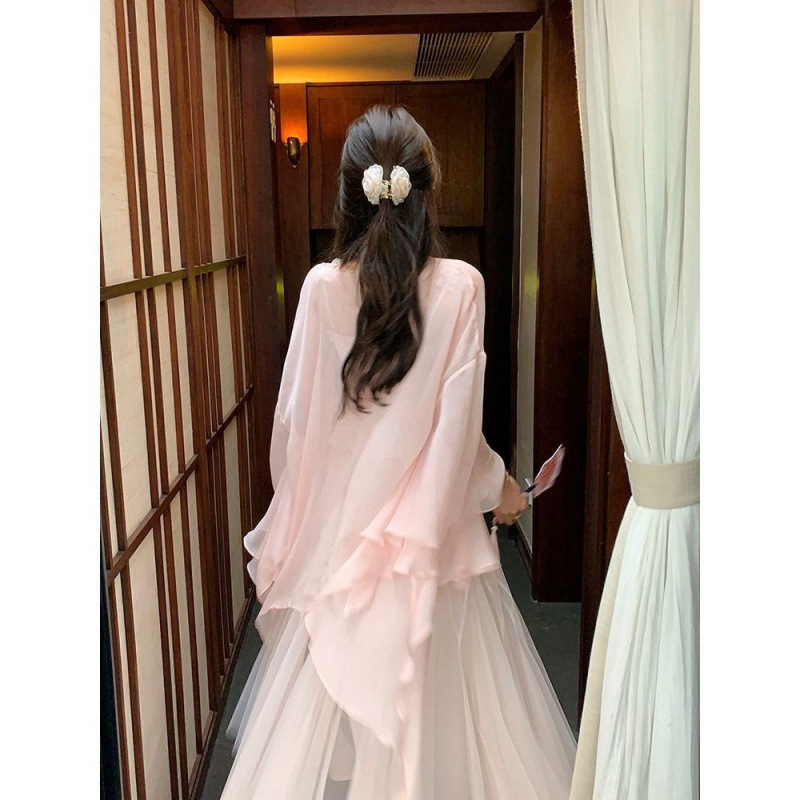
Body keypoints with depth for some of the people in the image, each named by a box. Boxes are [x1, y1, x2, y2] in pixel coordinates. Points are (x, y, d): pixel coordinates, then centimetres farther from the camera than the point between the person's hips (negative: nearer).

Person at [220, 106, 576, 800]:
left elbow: (295, 420, -5)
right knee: (432, 703, 17)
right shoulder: (460, 286, -14)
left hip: (338, 527, 2)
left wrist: (297, 521, 11)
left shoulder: (322, 286, -9)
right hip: (434, 531, -1)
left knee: (327, 702, 18)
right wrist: (500, 486, 6)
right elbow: (457, 429, -13)